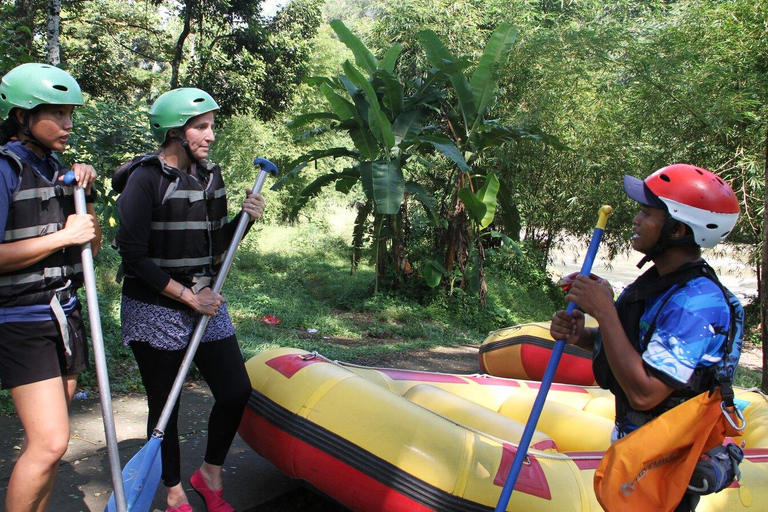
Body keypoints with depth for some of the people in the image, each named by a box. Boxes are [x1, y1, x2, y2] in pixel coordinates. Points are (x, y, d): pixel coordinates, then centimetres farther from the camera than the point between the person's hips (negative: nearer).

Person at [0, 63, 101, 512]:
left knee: (47, 441, 12)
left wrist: (85, 193, 1)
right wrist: (63, 236, -17)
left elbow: (92, 245, 14)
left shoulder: (57, 169, 11)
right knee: (50, 441, -13)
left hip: (66, 316, 7)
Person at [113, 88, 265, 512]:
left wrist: (244, 219, -4)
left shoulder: (209, 176, 7)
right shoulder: (146, 178, -13)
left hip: (206, 304, 6)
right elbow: (134, 256, -17)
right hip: (155, 313, -6)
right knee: (165, 406, 7)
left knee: (236, 392, 3)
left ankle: (210, 476, 27)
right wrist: (188, 296, -16)